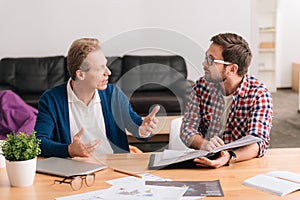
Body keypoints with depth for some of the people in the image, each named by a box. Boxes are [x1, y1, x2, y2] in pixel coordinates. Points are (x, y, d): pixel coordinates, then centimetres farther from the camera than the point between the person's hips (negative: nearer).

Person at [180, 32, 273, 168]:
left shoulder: (259, 94, -11)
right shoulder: (201, 85, 0)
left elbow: (258, 142, -21)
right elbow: (187, 128, -3)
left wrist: (230, 157, -41)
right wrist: (204, 144, -26)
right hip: (205, 163, 2)